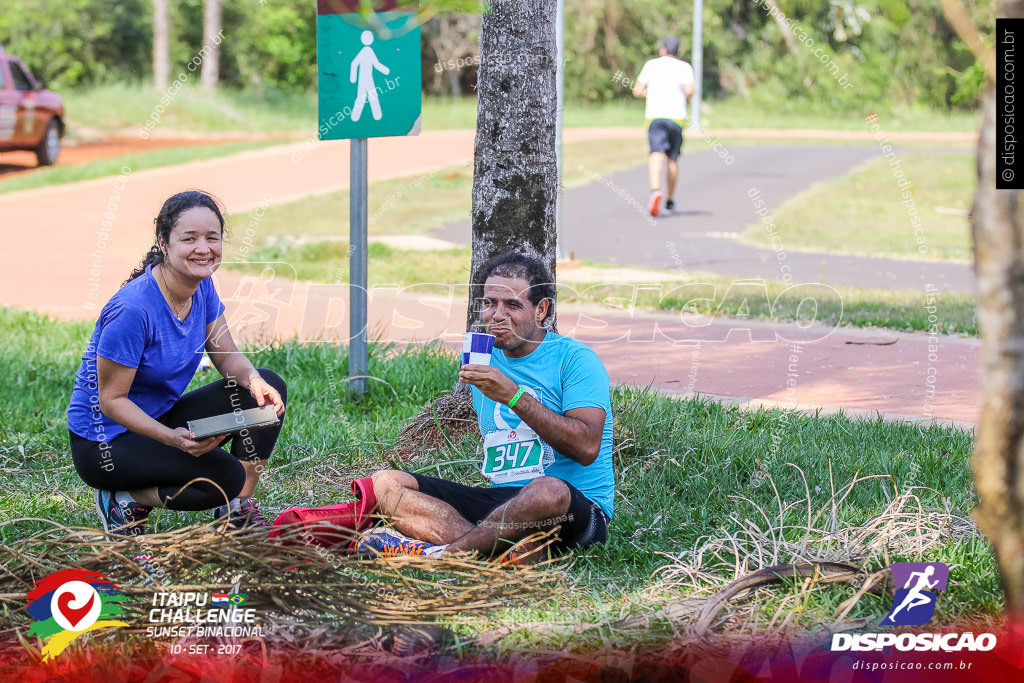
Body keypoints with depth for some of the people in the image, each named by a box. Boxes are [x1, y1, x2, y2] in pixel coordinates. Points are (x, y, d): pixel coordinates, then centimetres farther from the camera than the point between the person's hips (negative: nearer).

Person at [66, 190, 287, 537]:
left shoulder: (202, 287, -4)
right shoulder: (133, 309, -28)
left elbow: (227, 356, 4)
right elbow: (111, 400, -22)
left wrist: (253, 379, -20)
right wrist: (173, 438, -35)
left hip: (161, 417, 8)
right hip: (105, 438, -8)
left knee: (269, 386, -6)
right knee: (225, 476, -27)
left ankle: (239, 509, 1)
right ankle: (125, 500, -5)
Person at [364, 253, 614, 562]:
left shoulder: (574, 359, -4)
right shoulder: (481, 362, 15)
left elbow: (587, 448, -19)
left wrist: (512, 395, -21)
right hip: (501, 500, 7)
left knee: (549, 492, -43)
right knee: (384, 482, -11)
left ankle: (440, 553, -27)